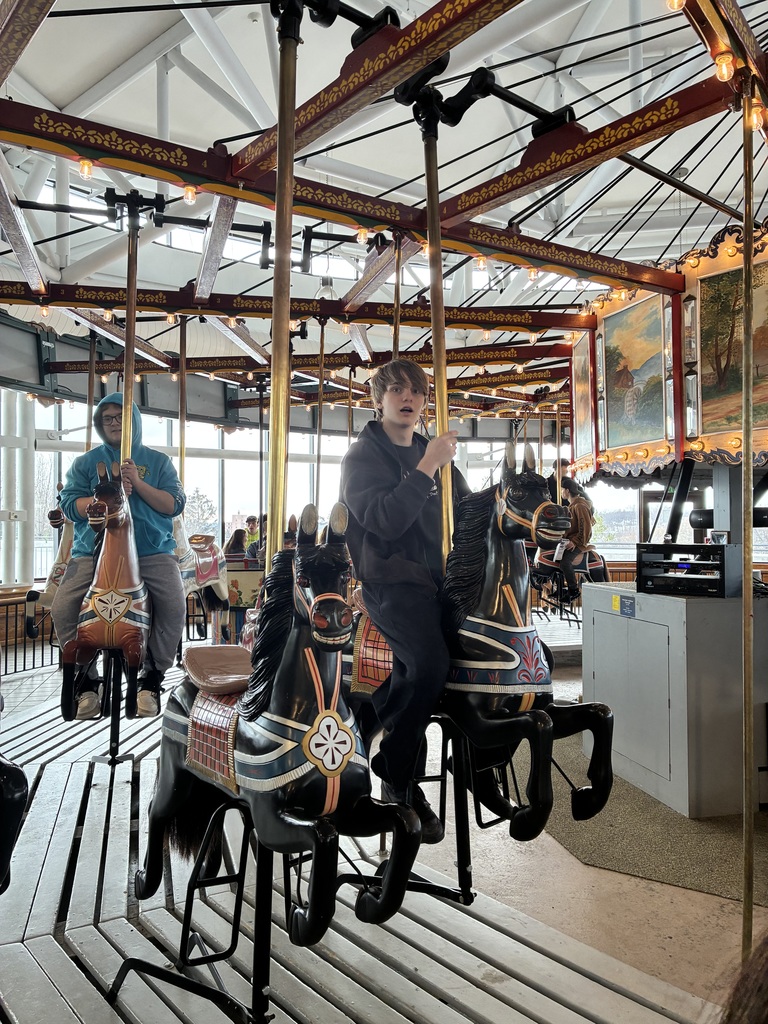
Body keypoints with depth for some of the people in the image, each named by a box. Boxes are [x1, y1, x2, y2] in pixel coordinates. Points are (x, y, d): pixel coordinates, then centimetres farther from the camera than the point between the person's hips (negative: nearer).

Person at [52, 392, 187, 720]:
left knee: (175, 606, -24)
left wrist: (138, 484, -12)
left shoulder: (158, 462, 12)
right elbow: (71, 505, 0)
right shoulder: (85, 463, 14)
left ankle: (152, 679, -6)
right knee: (62, 608, -19)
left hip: (153, 552, -1)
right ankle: (86, 680, -1)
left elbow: (174, 505, 0)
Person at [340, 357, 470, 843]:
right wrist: (426, 468, -18)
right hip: (390, 579, -7)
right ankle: (398, 781, -8)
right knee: (429, 661, -28)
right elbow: (383, 521, -16)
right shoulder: (362, 456, 2)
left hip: (436, 575, 7)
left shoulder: (433, 452, 21)